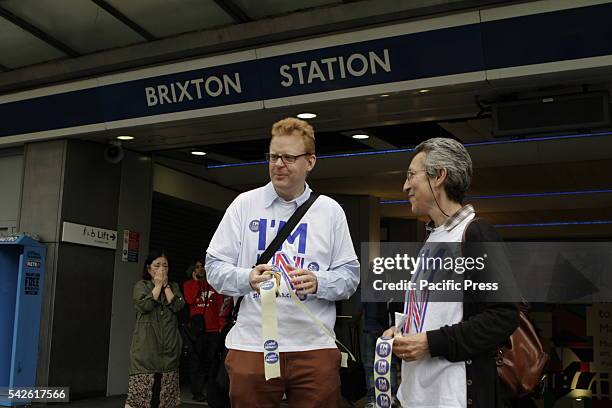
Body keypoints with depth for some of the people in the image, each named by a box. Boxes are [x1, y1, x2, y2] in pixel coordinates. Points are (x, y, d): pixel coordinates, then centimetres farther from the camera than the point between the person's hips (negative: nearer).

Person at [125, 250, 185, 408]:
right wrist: (158, 284, -3)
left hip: (168, 346, 3)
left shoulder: (174, 287, 16)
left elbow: (177, 306, -3)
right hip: (146, 345, -3)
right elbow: (145, 305, -11)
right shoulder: (141, 285, 8)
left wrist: (166, 285, 0)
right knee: (139, 390, -10)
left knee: (166, 395, 3)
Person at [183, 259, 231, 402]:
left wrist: (222, 323, -1)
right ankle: (197, 392, 2)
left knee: (210, 360, 6)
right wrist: (196, 281, -3)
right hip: (197, 328, -2)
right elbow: (190, 300, -9)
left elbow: (221, 304, 8)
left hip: (213, 328, 2)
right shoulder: (189, 284, 9)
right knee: (196, 360, -1)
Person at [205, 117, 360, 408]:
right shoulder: (244, 204, 5)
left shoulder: (330, 211, 7)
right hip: (252, 346, 0)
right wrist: (247, 279, -16)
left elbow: (350, 275, 8)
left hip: (314, 348, 1)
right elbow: (215, 266, 4)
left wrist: (318, 283, -12)